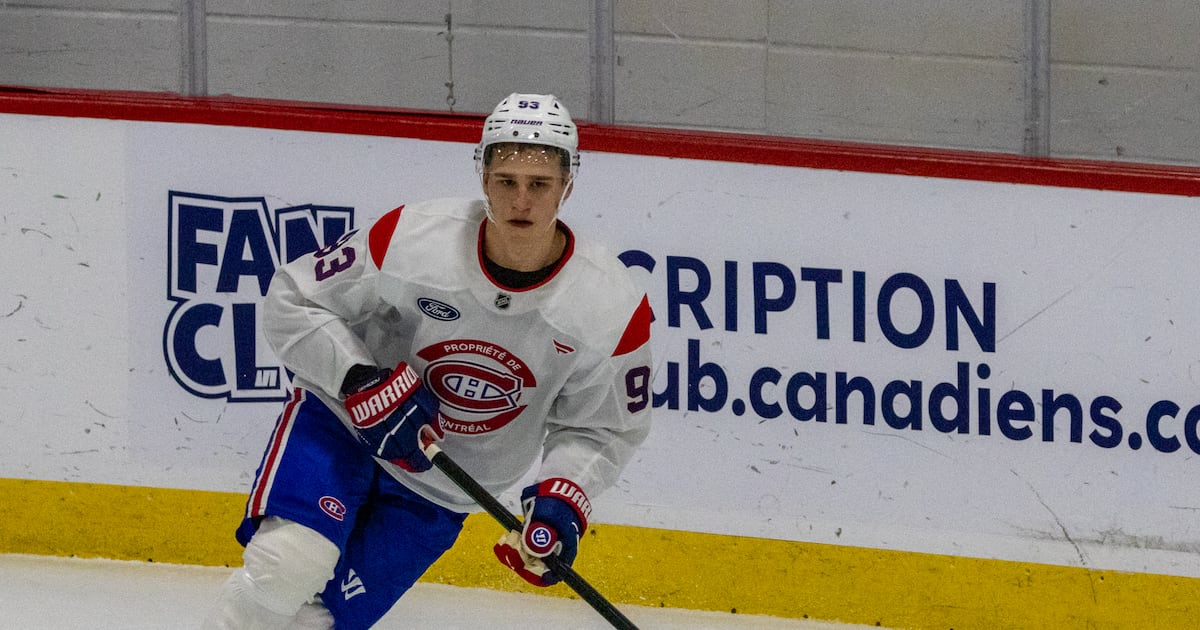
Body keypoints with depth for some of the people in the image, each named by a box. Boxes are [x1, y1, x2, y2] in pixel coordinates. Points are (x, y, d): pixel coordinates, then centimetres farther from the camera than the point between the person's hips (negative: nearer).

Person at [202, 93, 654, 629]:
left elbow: (602, 429, -2)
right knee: (290, 562, -26)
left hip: (438, 495, 2)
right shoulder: (410, 239, -24)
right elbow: (291, 301, -12)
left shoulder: (613, 309, -18)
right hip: (343, 420, -2)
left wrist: (561, 495, -21)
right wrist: (361, 381, -26)